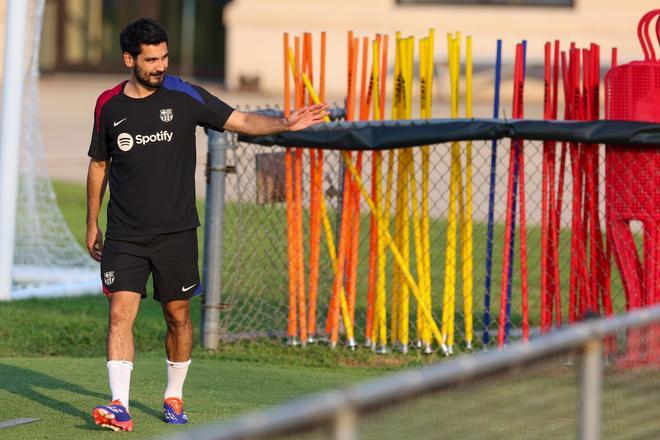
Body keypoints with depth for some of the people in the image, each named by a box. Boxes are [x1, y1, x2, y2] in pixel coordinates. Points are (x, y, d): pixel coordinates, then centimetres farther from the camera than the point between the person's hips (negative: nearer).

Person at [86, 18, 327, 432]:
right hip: (124, 234, 0)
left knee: (178, 316, 8)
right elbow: (99, 164, 14)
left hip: (176, 231, 0)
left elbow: (241, 121, -7)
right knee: (121, 313, -12)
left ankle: (174, 397, 27)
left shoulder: (185, 96, -3)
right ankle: (120, 407, -17)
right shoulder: (109, 105, 2)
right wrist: (92, 223, 15)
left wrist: (285, 124, -24)